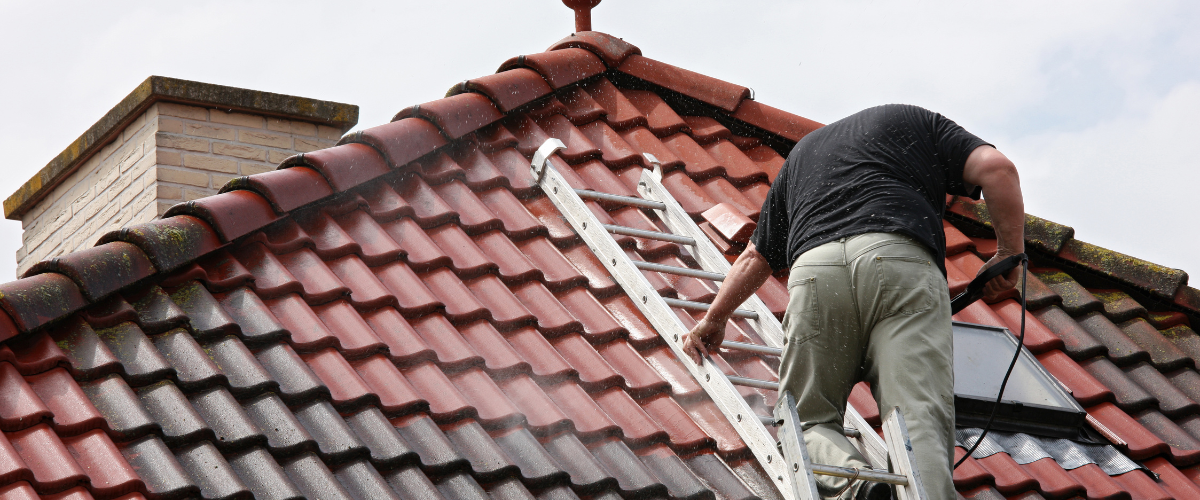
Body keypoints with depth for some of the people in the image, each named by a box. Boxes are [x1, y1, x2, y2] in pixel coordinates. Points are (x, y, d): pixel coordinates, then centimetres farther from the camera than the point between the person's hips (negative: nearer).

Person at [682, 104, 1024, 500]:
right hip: (903, 260, -2)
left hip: (815, 269, 2)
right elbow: (995, 168, 12)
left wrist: (715, 318, 55)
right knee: (919, 422, -12)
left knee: (807, 419, 13)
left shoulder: (801, 152, 40)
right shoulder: (916, 120, 31)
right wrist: (1010, 254, 21)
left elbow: (756, 257, 44)